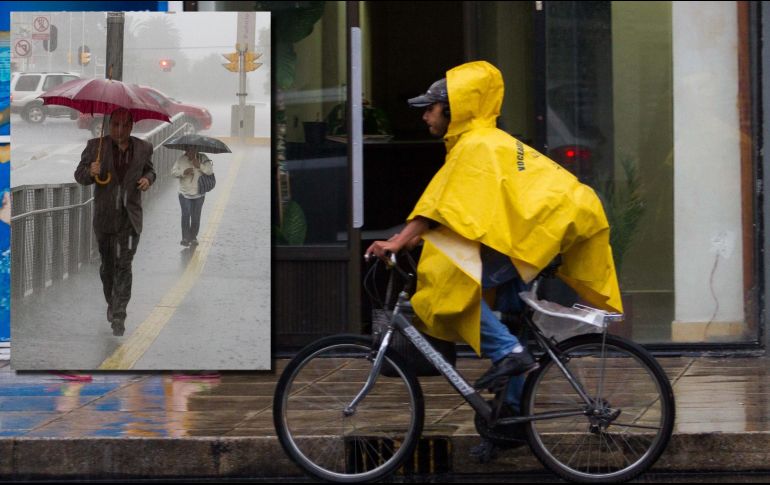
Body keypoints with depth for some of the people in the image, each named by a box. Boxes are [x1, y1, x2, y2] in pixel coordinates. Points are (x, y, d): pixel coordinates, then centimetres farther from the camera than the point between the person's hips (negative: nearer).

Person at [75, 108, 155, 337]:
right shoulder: (96, 146, -3)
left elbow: (149, 170, 19)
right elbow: (79, 174, 1)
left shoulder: (143, 148, 2)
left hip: (130, 217, -1)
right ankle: (111, 303, 38)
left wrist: (147, 179, -4)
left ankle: (119, 317, -11)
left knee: (124, 265, -10)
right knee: (107, 264, 14)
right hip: (104, 216, 1)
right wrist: (90, 172, -22)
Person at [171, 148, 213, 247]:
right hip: (185, 193, -1)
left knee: (195, 216, 4)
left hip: (198, 194, 1)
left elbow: (210, 171, -11)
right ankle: (185, 238, -6)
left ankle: (193, 238, 19)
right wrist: (183, 172, -20)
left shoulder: (203, 159, -2)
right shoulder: (181, 159, -1)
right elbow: (173, 171, -2)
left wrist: (199, 166, -25)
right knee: (186, 214, -13)